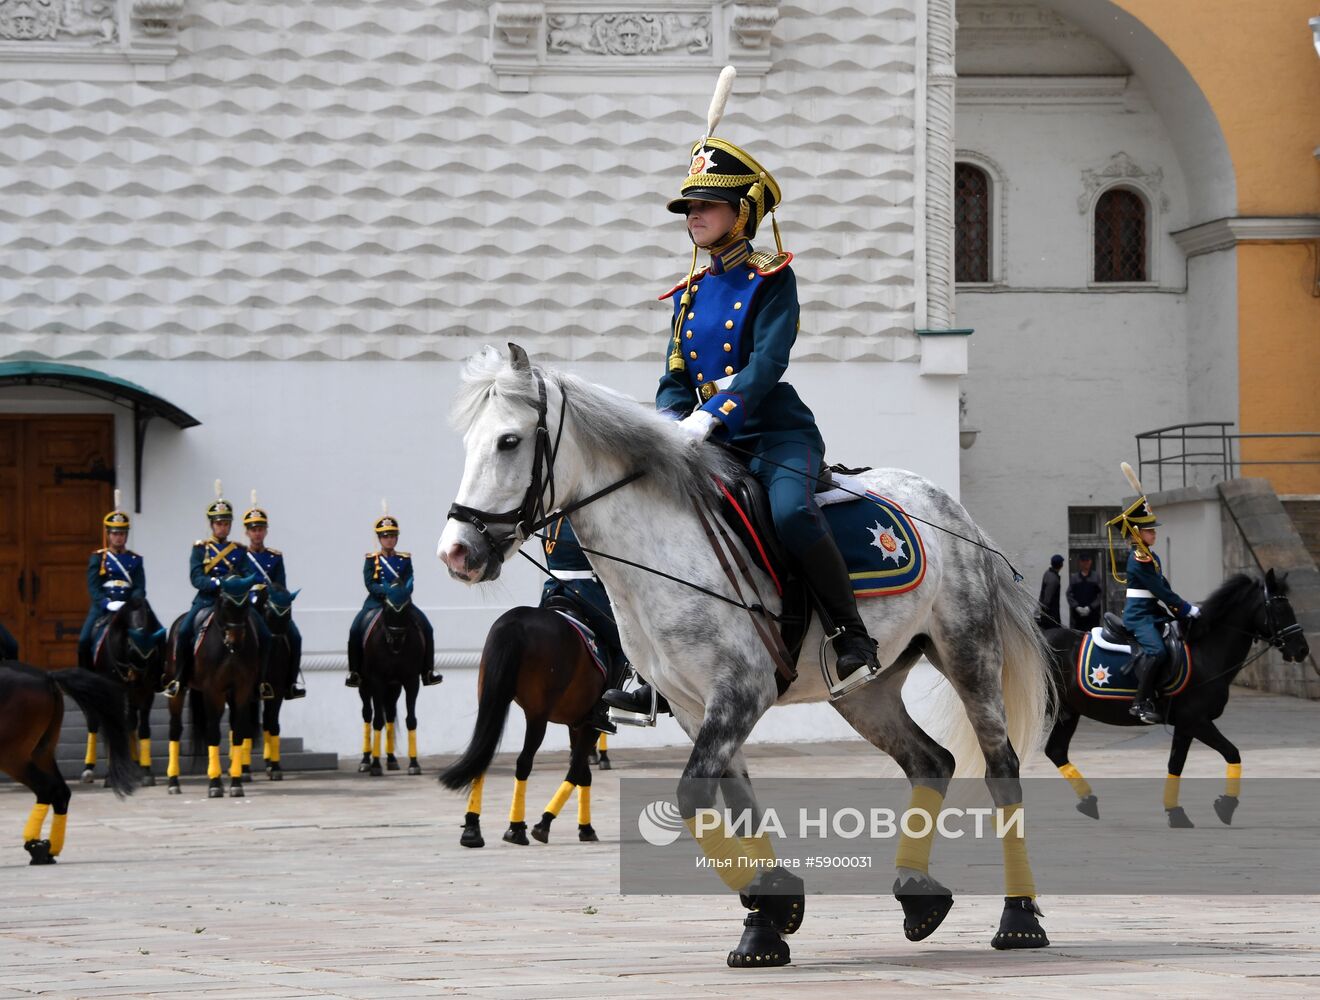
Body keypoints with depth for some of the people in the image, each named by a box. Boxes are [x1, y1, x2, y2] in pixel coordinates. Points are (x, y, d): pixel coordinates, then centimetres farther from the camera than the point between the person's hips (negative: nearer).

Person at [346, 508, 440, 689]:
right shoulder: (372, 559, 4)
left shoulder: (405, 559, 9)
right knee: (356, 630, -23)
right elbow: (370, 584, -7)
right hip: (377, 601, -1)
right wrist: (386, 591, -24)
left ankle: (428, 671, -6)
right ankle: (355, 672, -10)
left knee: (426, 629, -16)